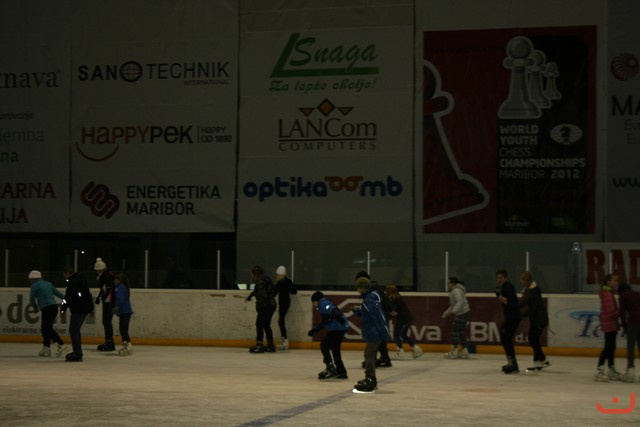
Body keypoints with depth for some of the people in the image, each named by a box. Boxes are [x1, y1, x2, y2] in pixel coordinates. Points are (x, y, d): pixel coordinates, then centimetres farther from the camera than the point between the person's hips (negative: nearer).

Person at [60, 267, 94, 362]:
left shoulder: (72, 282, -13)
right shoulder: (82, 280, 18)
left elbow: (68, 297, -19)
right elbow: (89, 294, 26)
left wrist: (63, 310, -16)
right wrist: (91, 307, 32)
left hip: (78, 310, -10)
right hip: (86, 308, 10)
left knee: (73, 330, -7)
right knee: (76, 330, 19)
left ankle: (77, 354, -11)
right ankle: (77, 352, 25)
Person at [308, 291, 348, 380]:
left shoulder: (323, 304, -4)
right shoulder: (324, 305, 27)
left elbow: (332, 309, -21)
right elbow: (324, 322, 34)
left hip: (337, 328, -10)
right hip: (340, 328, 10)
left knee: (324, 345, -5)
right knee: (335, 349, 17)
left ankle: (330, 367, -7)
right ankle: (341, 372, 22)